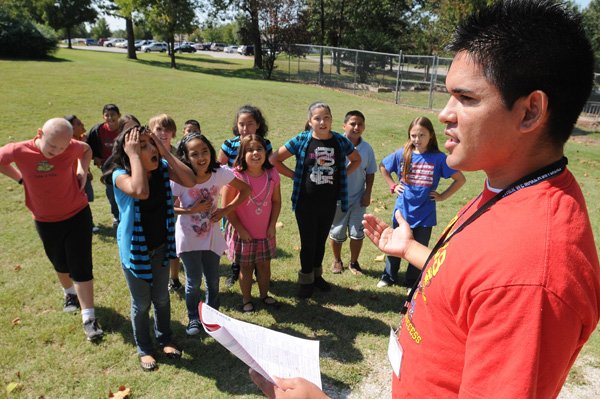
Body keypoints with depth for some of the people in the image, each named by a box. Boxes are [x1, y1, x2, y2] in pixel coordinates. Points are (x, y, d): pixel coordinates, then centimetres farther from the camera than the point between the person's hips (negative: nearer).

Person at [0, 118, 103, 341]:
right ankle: (70, 293, 51)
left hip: (77, 215, -1)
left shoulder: (72, 147, -18)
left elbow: (86, 149, 6)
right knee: (61, 265, 21)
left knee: (81, 267, -2)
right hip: (45, 221, 2)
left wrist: (82, 172, -8)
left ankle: (89, 318, 6)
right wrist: (21, 178, -5)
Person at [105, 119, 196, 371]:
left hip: (161, 246, 4)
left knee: (162, 298, 21)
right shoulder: (121, 174, -23)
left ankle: (165, 339, 45)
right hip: (135, 249, -4)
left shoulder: (162, 167, -10)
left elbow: (190, 181, -24)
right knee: (141, 303, 14)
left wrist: (165, 152, -24)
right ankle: (144, 349, 38)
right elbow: (141, 191, -44)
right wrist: (134, 156, -35)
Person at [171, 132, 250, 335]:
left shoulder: (220, 173, -17)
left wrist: (225, 210, -14)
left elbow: (245, 190, -6)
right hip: (188, 238, -2)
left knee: (213, 281, 15)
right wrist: (191, 210, -28)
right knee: (194, 282, 8)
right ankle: (194, 319, 32)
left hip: (211, 236, 2)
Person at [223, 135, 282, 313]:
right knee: (246, 268, 13)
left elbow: (276, 201, 3)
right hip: (243, 234, -3)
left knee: (264, 265, 17)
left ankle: (264, 295, 39)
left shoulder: (272, 175, -9)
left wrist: (272, 225, -3)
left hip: (265, 232, 3)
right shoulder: (236, 176, -21)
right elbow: (227, 206, -15)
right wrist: (240, 229, -13)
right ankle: (246, 300, 33)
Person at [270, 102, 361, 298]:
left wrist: (342, 175, 2)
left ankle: (317, 275, 37)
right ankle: (306, 279, 28)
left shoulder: (340, 141, -3)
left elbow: (356, 159, 15)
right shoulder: (301, 140, -10)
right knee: (308, 242, 8)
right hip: (306, 202, -2)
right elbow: (274, 159, -5)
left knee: (321, 240, 17)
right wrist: (294, 175, -8)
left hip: (329, 202, 3)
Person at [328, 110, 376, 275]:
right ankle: (337, 260, 35)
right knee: (337, 232, 13)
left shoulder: (367, 148, -4)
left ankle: (354, 262, 30)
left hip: (358, 198, 2)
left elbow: (370, 173, 6)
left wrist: (367, 194, 0)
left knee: (357, 232, 8)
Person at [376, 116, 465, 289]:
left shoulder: (438, 158, -11)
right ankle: (389, 277, 37)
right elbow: (383, 167, 13)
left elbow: (460, 179, -5)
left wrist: (442, 196, -7)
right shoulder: (402, 154, -5)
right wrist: (393, 186, 5)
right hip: (402, 211, 2)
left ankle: (412, 283, 33)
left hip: (425, 215, -2)